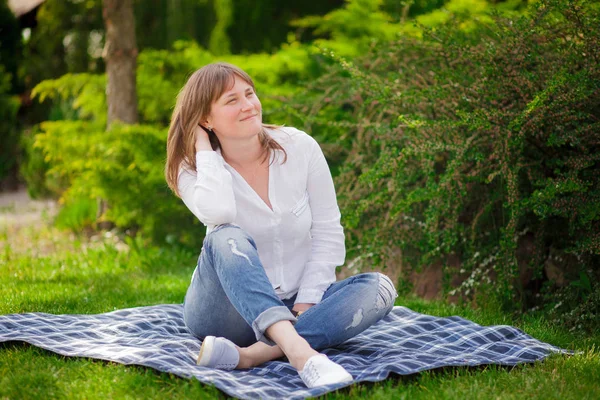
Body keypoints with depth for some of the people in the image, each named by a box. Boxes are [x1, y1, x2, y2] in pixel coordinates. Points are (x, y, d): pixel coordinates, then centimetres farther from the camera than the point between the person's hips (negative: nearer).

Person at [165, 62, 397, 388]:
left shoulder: (300, 147, -4)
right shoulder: (194, 169, -7)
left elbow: (327, 233, -2)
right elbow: (216, 213, -31)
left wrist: (305, 305, -12)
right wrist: (204, 148, -17)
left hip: (293, 308, 3)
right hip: (228, 310, -3)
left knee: (379, 288, -23)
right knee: (228, 238, -33)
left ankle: (252, 355, -40)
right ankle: (299, 351, -53)